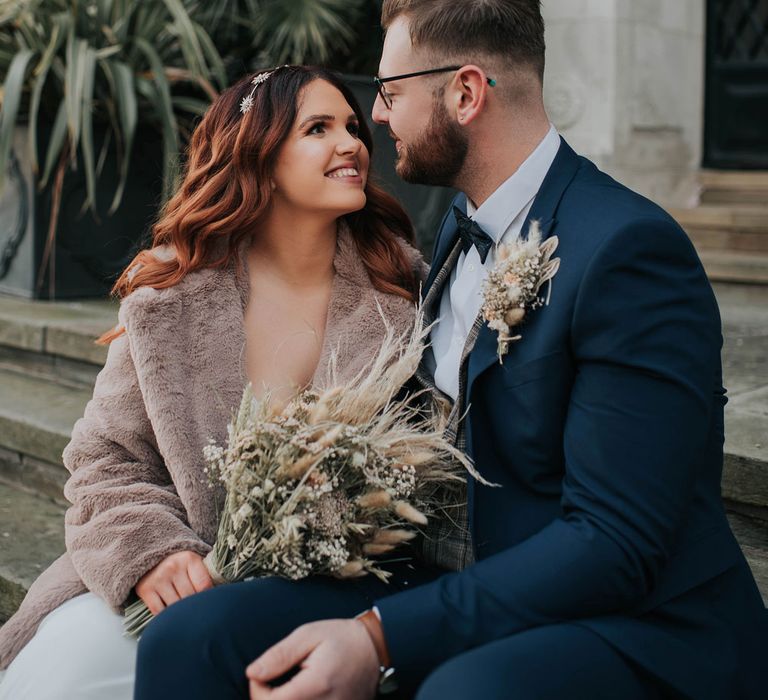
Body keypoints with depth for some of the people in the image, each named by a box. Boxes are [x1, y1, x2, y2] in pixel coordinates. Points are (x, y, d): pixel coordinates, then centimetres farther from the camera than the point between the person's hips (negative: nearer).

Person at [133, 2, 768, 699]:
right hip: (458, 589, 7)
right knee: (187, 640, -16)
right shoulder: (459, 229, 10)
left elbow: (616, 543, -21)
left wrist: (381, 638, -27)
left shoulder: (631, 249, -17)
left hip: (632, 623, -6)